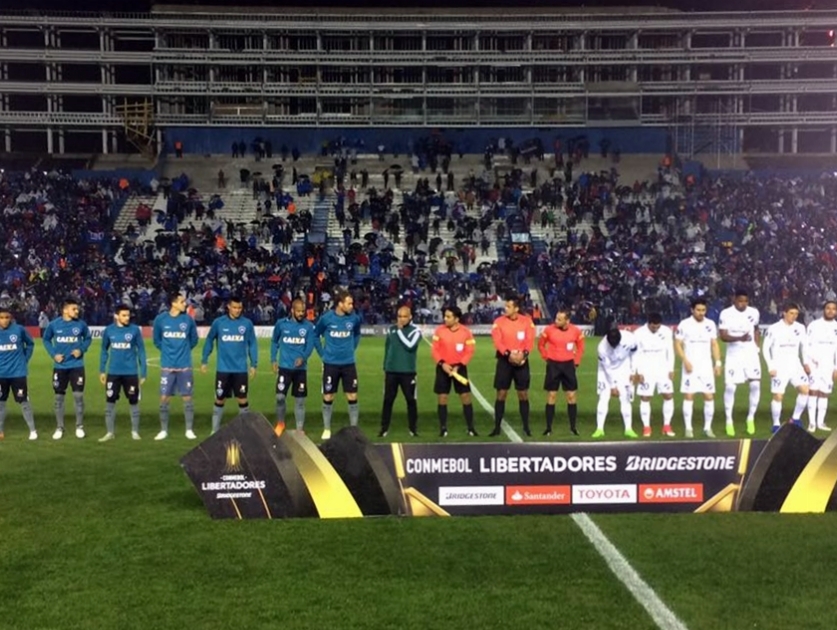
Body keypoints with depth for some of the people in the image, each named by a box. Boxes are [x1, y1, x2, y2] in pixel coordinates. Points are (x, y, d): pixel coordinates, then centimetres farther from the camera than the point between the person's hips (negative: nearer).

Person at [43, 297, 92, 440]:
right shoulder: (54, 324, -5)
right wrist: (53, 353, -4)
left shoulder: (81, 324, -6)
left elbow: (88, 338, 10)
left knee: (78, 396, -1)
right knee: (59, 397, 7)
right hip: (60, 366, 1)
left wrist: (81, 349, -7)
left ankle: (79, 427, 12)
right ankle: (59, 428, 19)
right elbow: (46, 339, 9)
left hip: (77, 366, -1)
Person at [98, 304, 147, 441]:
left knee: (133, 402, 7)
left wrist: (143, 372, -2)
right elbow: (104, 350, 11)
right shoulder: (109, 330, 0)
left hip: (131, 372, -2)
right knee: (110, 402, 4)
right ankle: (110, 432, 16)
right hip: (113, 372, 2)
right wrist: (102, 370, 9)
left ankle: (135, 432, 19)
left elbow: (141, 351, -1)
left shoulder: (135, 330, -6)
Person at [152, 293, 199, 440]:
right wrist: (166, 351, 10)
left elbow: (194, 339, 12)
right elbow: (156, 339, 12)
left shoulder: (188, 319, -3)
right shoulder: (160, 319, -4)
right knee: (164, 399, 2)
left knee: (187, 398, 3)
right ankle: (164, 430, 15)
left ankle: (189, 430, 13)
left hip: (184, 366, 0)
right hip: (167, 366, 0)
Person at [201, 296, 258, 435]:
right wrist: (204, 361, 7)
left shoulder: (247, 323, -1)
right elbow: (209, 341, 7)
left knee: (242, 399, 4)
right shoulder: (219, 322, -2)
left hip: (241, 369, 0)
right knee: (219, 400, 8)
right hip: (223, 369, 0)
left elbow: (252, 344, 4)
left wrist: (254, 365, 2)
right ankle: (215, 430, 19)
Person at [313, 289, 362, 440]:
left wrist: (352, 349, 9)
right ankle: (327, 429, 19)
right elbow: (316, 335, 7)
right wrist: (323, 353, 4)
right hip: (331, 364, -2)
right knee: (328, 398, 5)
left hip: (349, 363, 2)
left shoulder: (354, 318, -4)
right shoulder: (326, 318, -10)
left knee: (352, 397, 3)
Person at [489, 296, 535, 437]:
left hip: (521, 360, 0)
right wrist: (508, 353, -26)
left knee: (523, 394, 6)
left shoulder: (527, 321, -1)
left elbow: (530, 340, -6)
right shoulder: (499, 321, -3)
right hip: (505, 360, 0)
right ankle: (497, 427, 8)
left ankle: (526, 427, 17)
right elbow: (497, 341, -12)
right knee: (501, 394, 1)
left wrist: (524, 353, -24)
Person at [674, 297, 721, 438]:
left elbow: (714, 345, 11)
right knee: (689, 396, -3)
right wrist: (685, 361, -15)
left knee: (709, 396, 0)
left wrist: (718, 363, 3)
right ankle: (688, 428, 3)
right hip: (690, 366, -3)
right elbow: (677, 344, -4)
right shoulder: (684, 325, -5)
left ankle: (708, 427, 11)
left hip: (706, 366, 3)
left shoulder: (710, 324, 6)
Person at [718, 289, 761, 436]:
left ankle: (751, 417, 11)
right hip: (733, 355, -3)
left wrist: (757, 349, 11)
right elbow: (723, 336, -13)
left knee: (756, 385, -7)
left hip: (751, 354, 3)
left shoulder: (754, 312, 2)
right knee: (730, 387, -6)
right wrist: (739, 338, -29)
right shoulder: (726, 314, -9)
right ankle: (729, 421, 8)